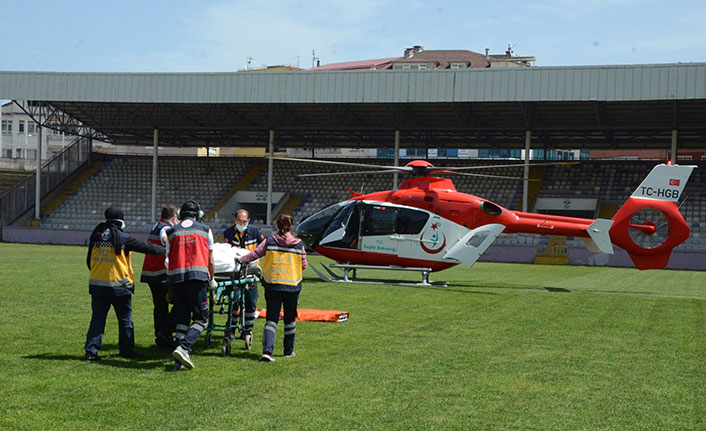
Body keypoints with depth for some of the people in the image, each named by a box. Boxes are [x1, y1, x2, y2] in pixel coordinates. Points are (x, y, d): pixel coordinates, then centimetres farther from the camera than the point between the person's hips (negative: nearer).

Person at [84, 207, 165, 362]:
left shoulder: (96, 236, 7)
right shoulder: (123, 238, -9)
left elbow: (89, 261, 14)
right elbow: (146, 247, -2)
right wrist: (165, 250, 12)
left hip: (96, 284, 5)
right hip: (118, 285, -5)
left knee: (97, 318, 7)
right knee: (125, 319, 10)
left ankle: (91, 351, 1)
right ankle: (126, 349, 17)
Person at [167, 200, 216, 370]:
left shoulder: (171, 232, 14)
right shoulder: (205, 230, 11)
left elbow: (169, 259, 11)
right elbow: (210, 260, 13)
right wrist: (211, 279, 27)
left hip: (176, 278, 3)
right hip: (198, 276, -3)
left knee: (181, 318, 9)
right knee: (201, 318, 4)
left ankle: (180, 361, 2)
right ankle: (183, 348, -17)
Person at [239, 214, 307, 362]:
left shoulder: (270, 241, -3)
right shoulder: (299, 244, -2)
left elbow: (255, 254, 3)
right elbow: (304, 265, 5)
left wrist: (241, 259, 17)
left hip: (272, 285, 0)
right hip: (292, 286, 0)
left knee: (272, 319, 1)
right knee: (290, 319, 17)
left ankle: (267, 351, -16)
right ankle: (289, 351, 28)